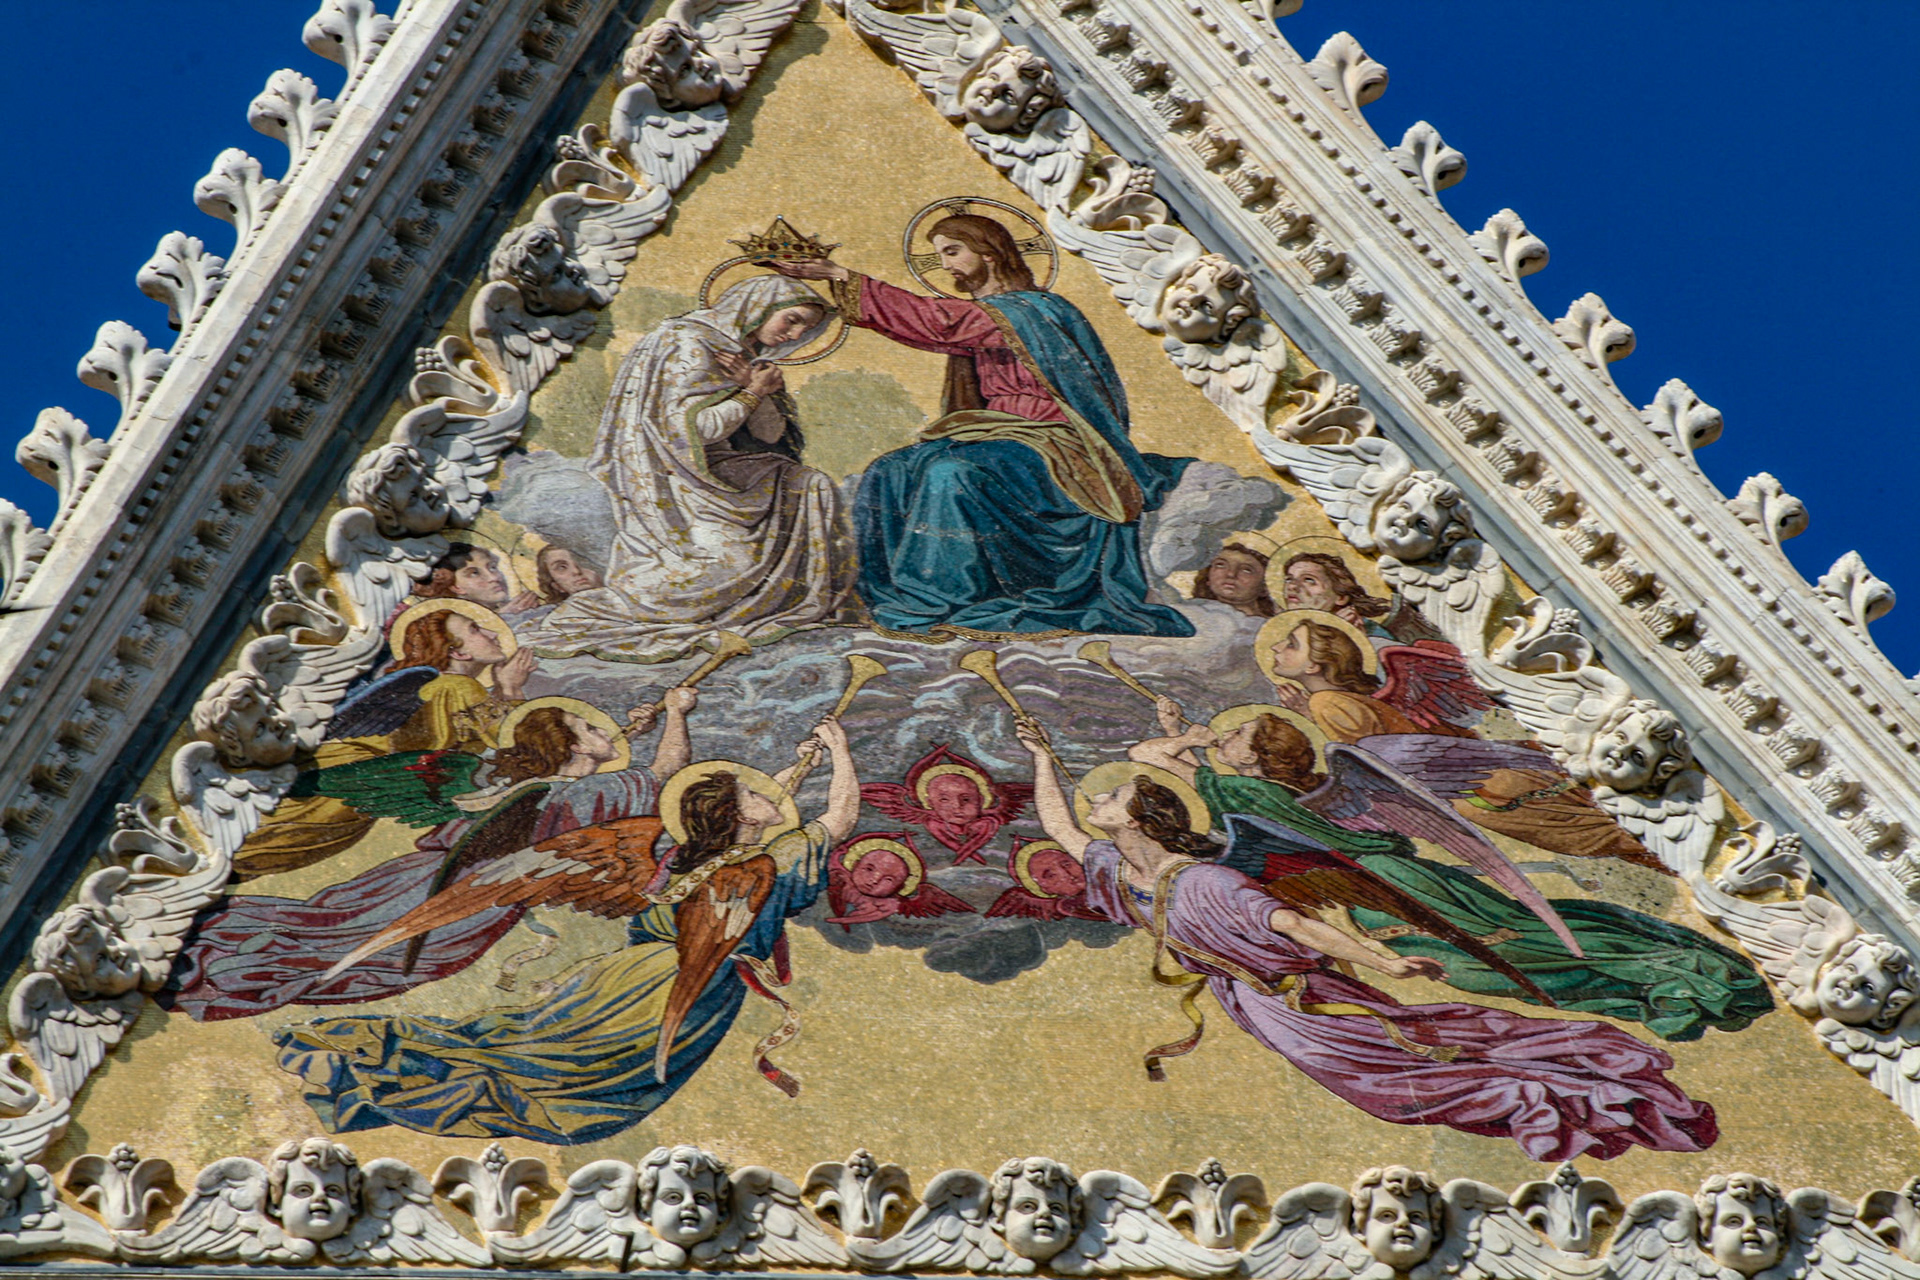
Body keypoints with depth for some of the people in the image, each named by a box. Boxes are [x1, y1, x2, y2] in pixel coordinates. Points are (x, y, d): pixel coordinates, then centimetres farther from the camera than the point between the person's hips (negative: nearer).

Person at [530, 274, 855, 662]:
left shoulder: (748, 356, 15)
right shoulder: (690, 344, -13)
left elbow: (772, 436, 10)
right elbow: (694, 427, -22)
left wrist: (757, 388, -9)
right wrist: (752, 394, -10)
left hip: (714, 478, 9)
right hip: (671, 486, -9)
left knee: (812, 488, 0)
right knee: (733, 560, -24)